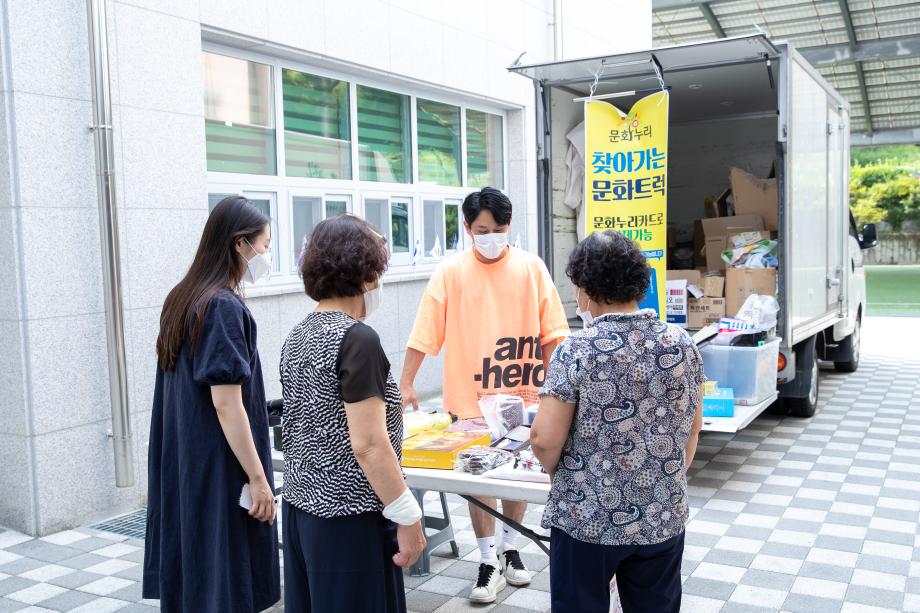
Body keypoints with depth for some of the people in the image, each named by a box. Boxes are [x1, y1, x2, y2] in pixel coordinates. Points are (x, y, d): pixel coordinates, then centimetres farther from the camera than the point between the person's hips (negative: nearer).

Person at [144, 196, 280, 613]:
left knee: (190, 573, 16)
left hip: (183, 463, 9)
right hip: (220, 469, -9)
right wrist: (258, 478, -17)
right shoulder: (223, 307, -19)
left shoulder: (181, 300, 8)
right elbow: (226, 403, -22)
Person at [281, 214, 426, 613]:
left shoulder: (297, 337, 6)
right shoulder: (357, 338, -18)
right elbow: (368, 445, -21)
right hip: (349, 516, -8)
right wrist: (407, 517, -13)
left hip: (301, 505, 8)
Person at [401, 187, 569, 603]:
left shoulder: (531, 267, -3)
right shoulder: (450, 272, -6)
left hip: (522, 392, 2)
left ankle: (508, 548, 34)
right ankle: (489, 562, 18)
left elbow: (551, 333, 0)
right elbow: (424, 335, -6)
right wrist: (406, 384, -8)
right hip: (472, 396, -1)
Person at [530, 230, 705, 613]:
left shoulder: (576, 351, -18)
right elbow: (693, 426, 9)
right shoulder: (683, 345, -2)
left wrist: (555, 470, 4)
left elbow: (545, 440, -17)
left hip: (586, 520, -4)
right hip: (663, 518, 4)